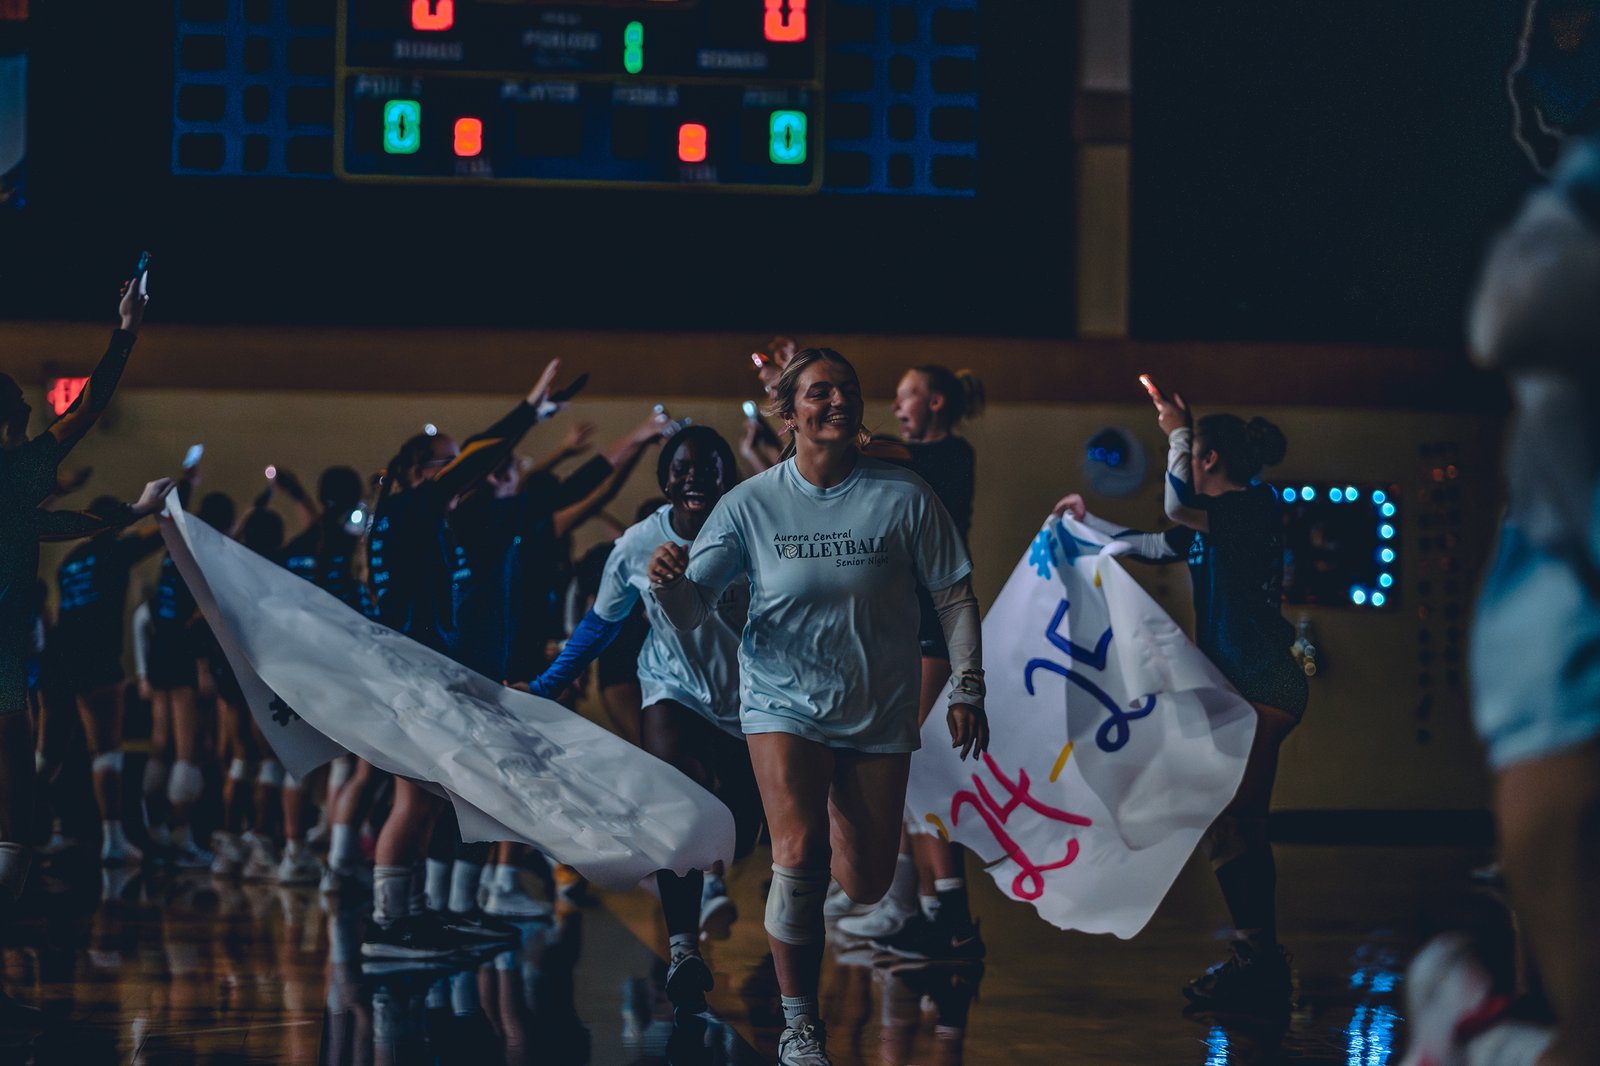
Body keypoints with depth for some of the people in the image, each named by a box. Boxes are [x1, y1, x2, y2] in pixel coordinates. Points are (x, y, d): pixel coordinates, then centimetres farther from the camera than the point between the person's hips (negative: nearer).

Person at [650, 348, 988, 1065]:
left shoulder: (905, 497, -7)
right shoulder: (750, 504, -6)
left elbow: (953, 596, 3)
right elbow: (691, 612, -8)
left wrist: (967, 689, 2)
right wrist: (668, 582, -29)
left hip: (880, 711, 1)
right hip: (786, 702, -1)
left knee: (867, 885, 6)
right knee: (800, 853, -22)